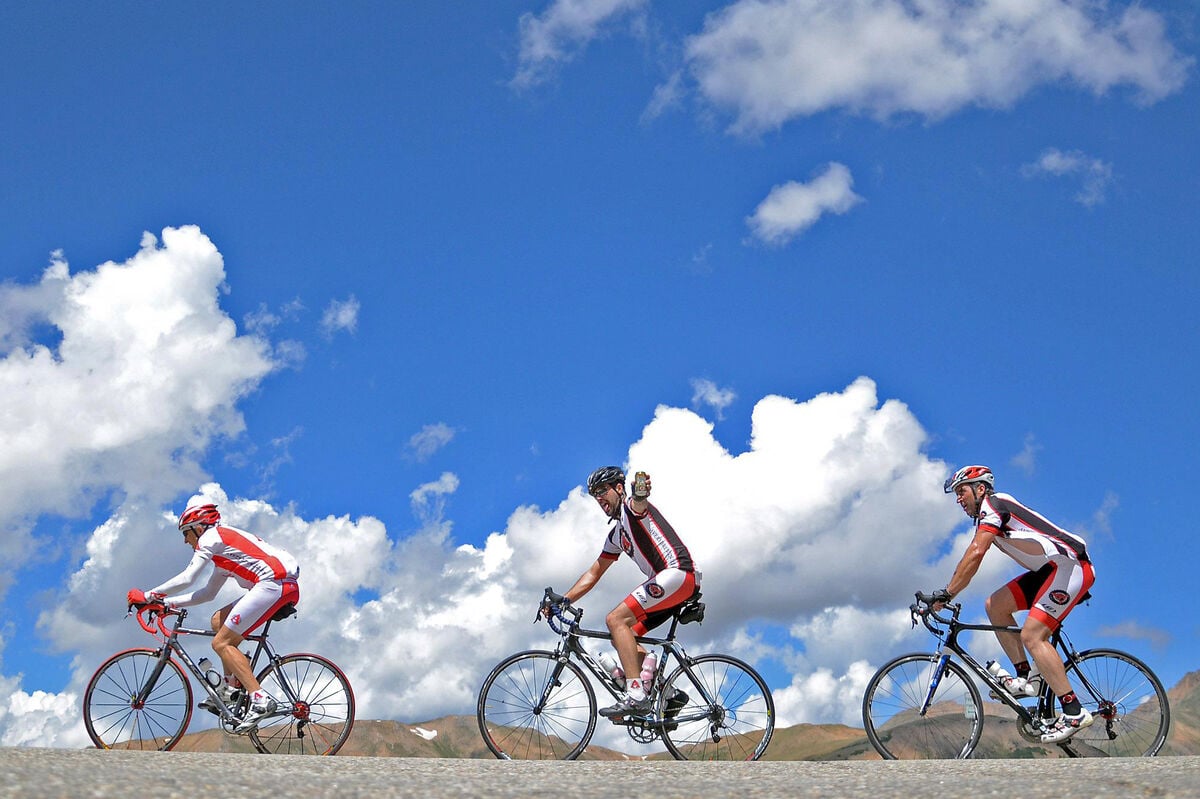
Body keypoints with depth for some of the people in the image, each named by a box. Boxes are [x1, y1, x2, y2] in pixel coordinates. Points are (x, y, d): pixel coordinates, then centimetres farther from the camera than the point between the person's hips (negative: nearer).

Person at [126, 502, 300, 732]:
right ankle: (231, 686, 14)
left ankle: (260, 699, -18)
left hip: (273, 583, -10)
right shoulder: (222, 552, 32)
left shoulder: (211, 537, 3)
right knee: (219, 620, 19)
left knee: (221, 643, -7)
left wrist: (147, 596, 4)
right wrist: (167, 602, 29)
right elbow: (208, 593, 33)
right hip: (287, 587, 10)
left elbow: (186, 578, -5)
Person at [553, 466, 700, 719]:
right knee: (621, 637, 9)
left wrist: (641, 491, -53)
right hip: (664, 582, 10)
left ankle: (636, 695, -27)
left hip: (678, 572, -10)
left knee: (616, 619, -19)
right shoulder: (616, 536, 26)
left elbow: (639, 503, -27)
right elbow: (593, 574, 29)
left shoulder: (632, 508, 0)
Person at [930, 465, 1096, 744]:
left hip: (1070, 566, -10)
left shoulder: (992, 505, -10)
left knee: (1032, 635, -18)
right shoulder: (988, 515, 20)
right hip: (1051, 569, 10)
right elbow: (973, 557, 21)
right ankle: (1026, 677, 4)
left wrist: (946, 593, -20)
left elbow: (975, 554, -22)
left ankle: (1074, 712, -17)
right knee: (995, 605, 5)